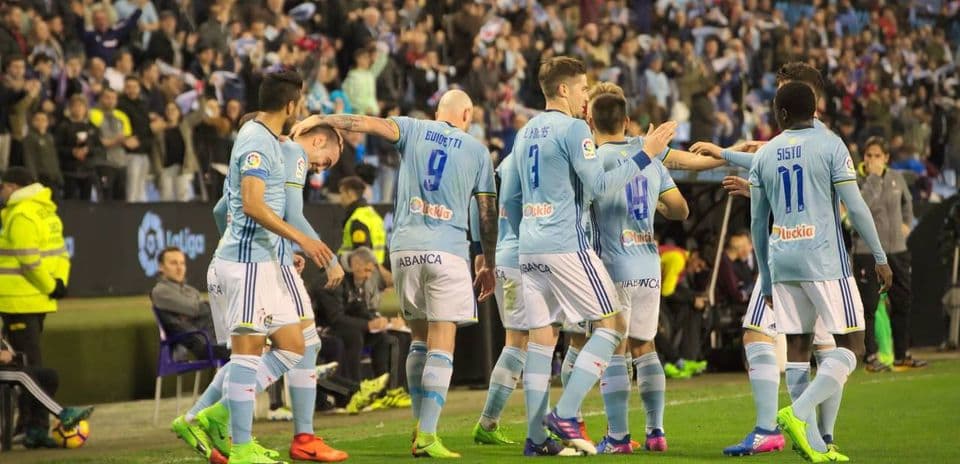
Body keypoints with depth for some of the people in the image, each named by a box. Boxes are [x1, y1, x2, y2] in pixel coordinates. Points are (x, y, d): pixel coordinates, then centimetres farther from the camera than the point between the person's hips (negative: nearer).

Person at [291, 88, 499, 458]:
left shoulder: (413, 130, 9)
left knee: (420, 340, 16)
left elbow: (370, 123, -7)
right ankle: (427, 435, -11)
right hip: (448, 251, -2)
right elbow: (488, 213, 10)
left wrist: (319, 118, -6)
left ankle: (420, 428, 14)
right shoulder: (477, 151, 9)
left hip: (405, 247, 2)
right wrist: (489, 264, 17)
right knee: (441, 348, -4)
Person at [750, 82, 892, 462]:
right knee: (851, 345, 0)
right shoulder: (830, 145, -2)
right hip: (824, 260, -5)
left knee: (798, 347, 7)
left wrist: (766, 279, 20)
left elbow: (757, 223, 12)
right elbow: (855, 206, -8)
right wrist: (880, 257, 0)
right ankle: (799, 413, -18)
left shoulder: (765, 155, 10)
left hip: (782, 261, 5)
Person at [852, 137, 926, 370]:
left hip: (897, 249, 5)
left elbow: (907, 201, 25)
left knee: (902, 303, 10)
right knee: (869, 305, -4)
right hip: (867, 251, -5)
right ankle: (871, 357, 1)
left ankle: (902, 354, 20)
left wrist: (907, 223, 13)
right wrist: (873, 176, -22)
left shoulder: (896, 178, 6)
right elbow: (863, 205, -28)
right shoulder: (856, 181, -9)